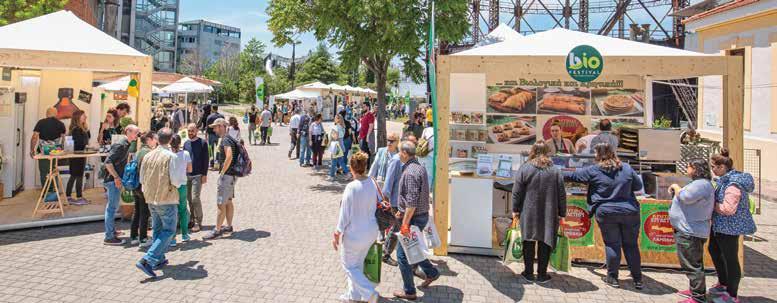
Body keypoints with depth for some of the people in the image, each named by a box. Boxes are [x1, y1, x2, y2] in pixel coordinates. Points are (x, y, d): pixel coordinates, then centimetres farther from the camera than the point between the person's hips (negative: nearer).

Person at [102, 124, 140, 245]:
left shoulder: (126, 145, 13)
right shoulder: (120, 145, -16)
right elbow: (108, 162, -23)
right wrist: (116, 177, -21)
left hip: (116, 180, 10)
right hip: (113, 180, -10)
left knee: (112, 207, 20)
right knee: (112, 207, -6)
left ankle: (112, 230, 33)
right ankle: (109, 237, -2)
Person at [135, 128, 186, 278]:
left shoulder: (148, 155, 3)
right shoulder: (171, 156, -15)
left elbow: (142, 179, 10)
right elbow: (176, 181, -17)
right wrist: (184, 177, 4)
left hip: (151, 199, 7)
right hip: (167, 199, -6)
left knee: (157, 229, 20)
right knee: (169, 231, 1)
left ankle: (159, 260, 26)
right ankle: (147, 260, -11)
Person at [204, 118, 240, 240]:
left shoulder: (226, 140, -17)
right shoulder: (229, 139, 14)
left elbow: (229, 157, -31)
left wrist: (222, 172, -21)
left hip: (227, 175, -10)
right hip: (231, 175, 10)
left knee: (221, 203, -6)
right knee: (228, 201, 17)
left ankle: (217, 230, -1)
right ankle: (229, 226, 26)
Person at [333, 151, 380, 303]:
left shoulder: (351, 187, -24)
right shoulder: (372, 184, -6)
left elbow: (345, 214, -18)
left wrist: (337, 234, -7)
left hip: (354, 234, -6)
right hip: (371, 231, 7)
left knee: (349, 265, 13)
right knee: (358, 263, 23)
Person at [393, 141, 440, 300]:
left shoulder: (410, 172, -23)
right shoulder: (420, 167, 9)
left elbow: (412, 201, -27)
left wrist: (405, 223, -22)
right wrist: (402, 211, 24)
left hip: (414, 218, -10)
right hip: (422, 215, 10)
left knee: (402, 254, 2)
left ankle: (409, 291, 11)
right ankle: (431, 272, 35)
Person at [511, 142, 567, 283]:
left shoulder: (524, 168, -5)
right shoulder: (555, 170, 1)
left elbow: (517, 192, -4)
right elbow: (562, 194, 2)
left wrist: (515, 209, 5)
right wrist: (561, 213, 9)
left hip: (528, 213, -1)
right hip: (549, 214, 1)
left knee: (529, 242, 9)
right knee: (545, 242, 8)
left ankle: (529, 273, 16)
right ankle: (542, 274, 13)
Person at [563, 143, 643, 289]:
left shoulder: (593, 170, -5)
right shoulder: (626, 168, 3)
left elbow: (573, 175, 5)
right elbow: (638, 186, 13)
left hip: (606, 213, -3)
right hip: (630, 212, 3)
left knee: (612, 244, 7)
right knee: (631, 245, 11)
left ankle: (612, 278, 13)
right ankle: (638, 280, 18)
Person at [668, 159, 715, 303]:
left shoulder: (701, 184, -18)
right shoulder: (700, 183, 18)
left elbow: (685, 197, -26)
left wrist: (676, 187, -8)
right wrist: (676, 191, 6)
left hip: (690, 233, -12)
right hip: (690, 231, 12)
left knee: (692, 265, -6)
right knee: (693, 264, 22)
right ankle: (695, 290, 35)